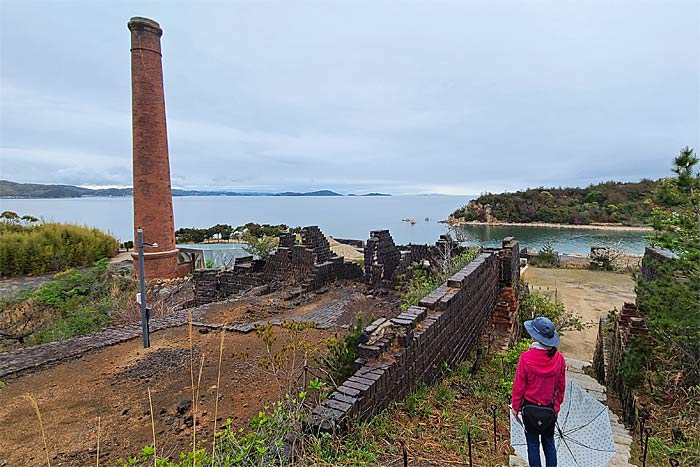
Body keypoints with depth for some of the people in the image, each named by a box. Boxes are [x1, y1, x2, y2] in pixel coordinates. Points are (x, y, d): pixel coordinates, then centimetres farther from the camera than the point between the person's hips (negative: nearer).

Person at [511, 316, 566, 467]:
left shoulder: (526, 358, -22)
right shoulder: (559, 358, -12)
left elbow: (519, 385, -13)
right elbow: (561, 386, 1)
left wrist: (515, 407, 1)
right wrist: (557, 405, 17)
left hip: (530, 408, -3)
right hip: (550, 409, 3)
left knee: (533, 443, 13)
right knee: (549, 442, 20)